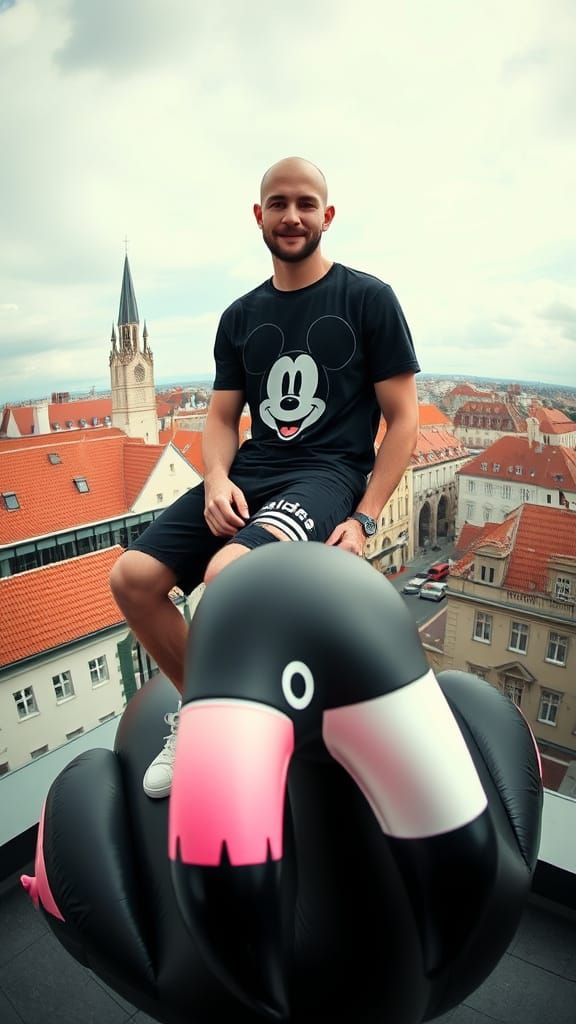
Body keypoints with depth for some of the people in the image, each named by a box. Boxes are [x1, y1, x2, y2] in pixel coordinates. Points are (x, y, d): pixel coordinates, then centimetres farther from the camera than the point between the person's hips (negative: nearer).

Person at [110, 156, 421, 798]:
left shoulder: (367, 299, 2)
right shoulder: (240, 318, 16)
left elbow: (402, 417, -1)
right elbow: (222, 416, 16)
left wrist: (363, 518, -12)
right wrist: (216, 480, -7)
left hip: (329, 472, -5)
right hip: (250, 472, 6)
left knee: (226, 572, -33)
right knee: (132, 578, -10)